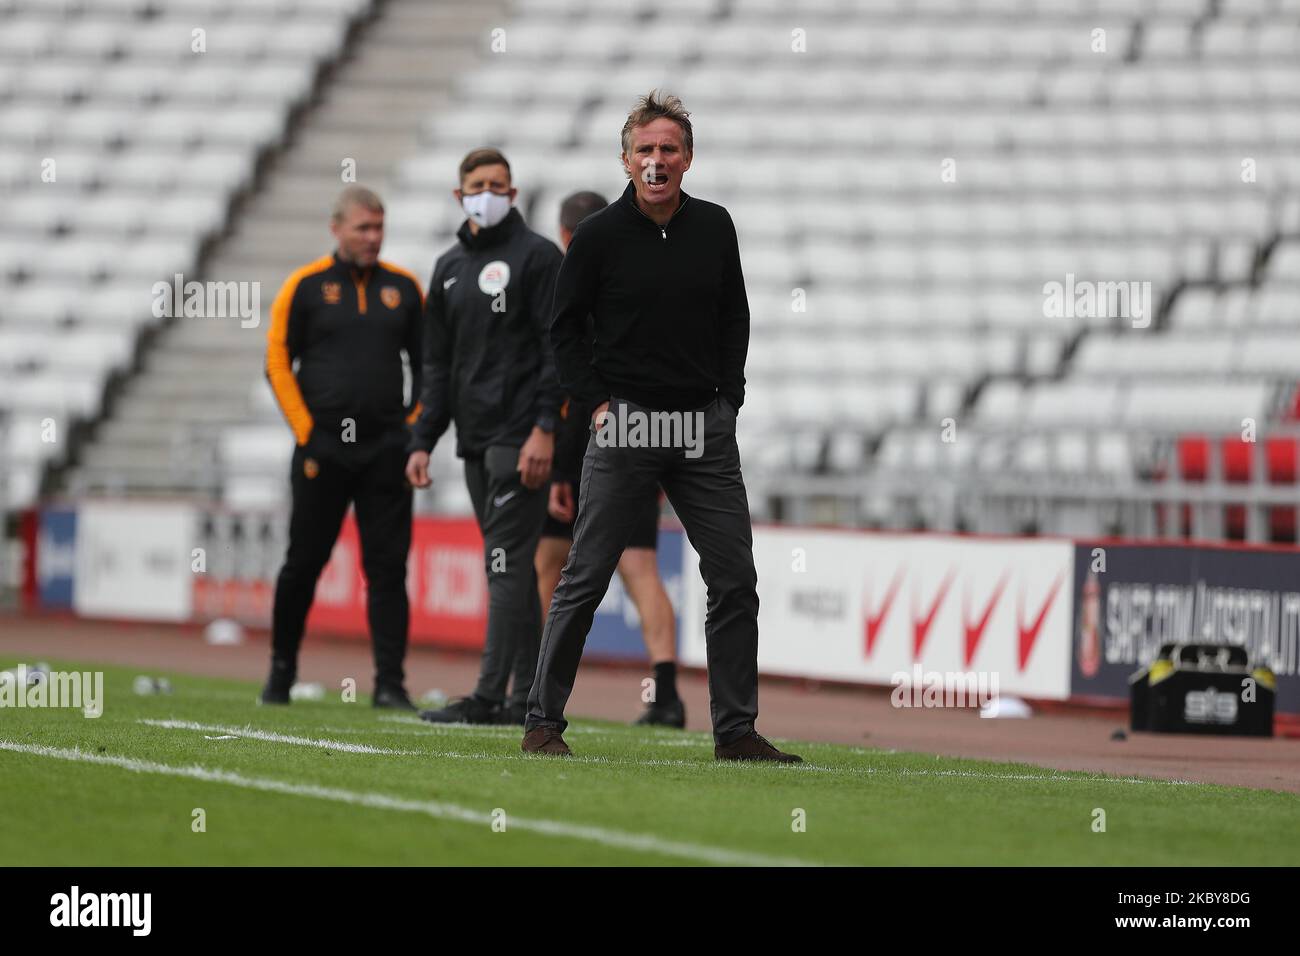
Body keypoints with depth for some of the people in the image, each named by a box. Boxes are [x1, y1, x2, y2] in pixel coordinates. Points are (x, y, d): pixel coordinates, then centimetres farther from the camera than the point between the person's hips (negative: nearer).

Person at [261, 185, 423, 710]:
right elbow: (277, 362, 1)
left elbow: (428, 365, 14)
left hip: (386, 450, 2)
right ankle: (281, 671, 21)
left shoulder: (404, 288, 9)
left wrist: (415, 428, 3)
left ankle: (390, 682, -3)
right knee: (303, 564, 6)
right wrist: (306, 432, -6)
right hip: (322, 449, -2)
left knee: (388, 567, -3)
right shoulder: (305, 286, 1)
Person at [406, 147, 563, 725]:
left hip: (521, 437, -7)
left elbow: (558, 349, -9)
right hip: (475, 441, 7)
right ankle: (528, 696, 10)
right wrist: (422, 442, 13)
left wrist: (545, 428, -18)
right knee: (510, 569, 8)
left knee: (507, 563, -12)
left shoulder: (537, 256, -2)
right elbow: (438, 366, 21)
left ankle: (489, 696, -16)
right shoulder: (449, 267, 18)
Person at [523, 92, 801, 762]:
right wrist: (597, 400, -6)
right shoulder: (599, 235, -4)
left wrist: (729, 398, 8)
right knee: (585, 578, -2)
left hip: (706, 429, 4)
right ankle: (543, 721, 5)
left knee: (735, 580, 2)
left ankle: (735, 730, 9)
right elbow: (564, 328, 3)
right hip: (625, 425, -4)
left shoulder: (715, 228, 7)